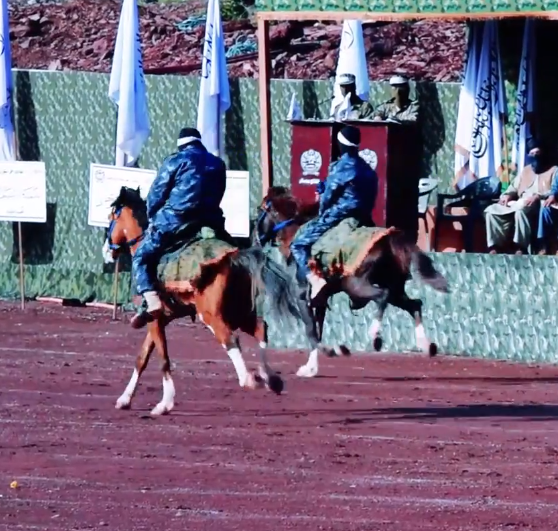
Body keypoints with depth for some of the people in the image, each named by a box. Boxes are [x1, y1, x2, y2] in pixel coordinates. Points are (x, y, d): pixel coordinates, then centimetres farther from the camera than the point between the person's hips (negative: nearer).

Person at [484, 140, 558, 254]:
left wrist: (538, 196, -23)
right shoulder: (525, 170, 31)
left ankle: (521, 249, -45)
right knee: (492, 210, -15)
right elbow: (514, 188, 27)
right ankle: (494, 247, -26)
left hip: (540, 205, -7)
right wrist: (507, 195, 2)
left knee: (521, 210, -41)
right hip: (519, 205, 7)